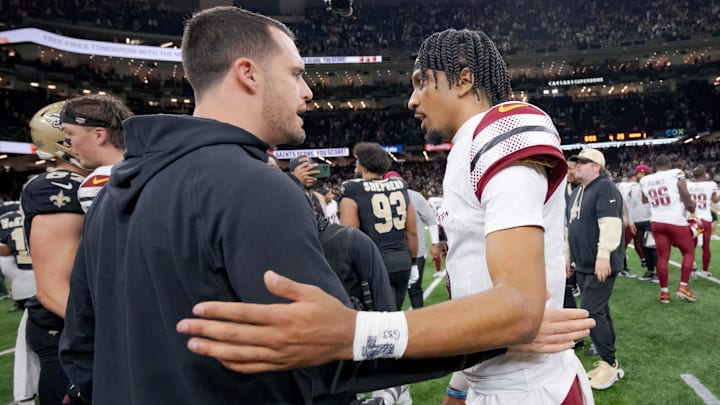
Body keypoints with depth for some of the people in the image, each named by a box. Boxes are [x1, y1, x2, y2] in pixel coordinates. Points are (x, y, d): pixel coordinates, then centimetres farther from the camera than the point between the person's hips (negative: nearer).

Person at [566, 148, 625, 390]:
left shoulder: (605, 188, -12)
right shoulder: (577, 192, 17)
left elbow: (609, 223, -24)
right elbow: (571, 227, 22)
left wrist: (603, 255, -31)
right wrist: (568, 256, 22)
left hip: (601, 265, -9)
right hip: (583, 266, 9)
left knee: (590, 313, -10)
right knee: (599, 312, 13)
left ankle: (610, 364, 5)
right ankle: (607, 363, 23)